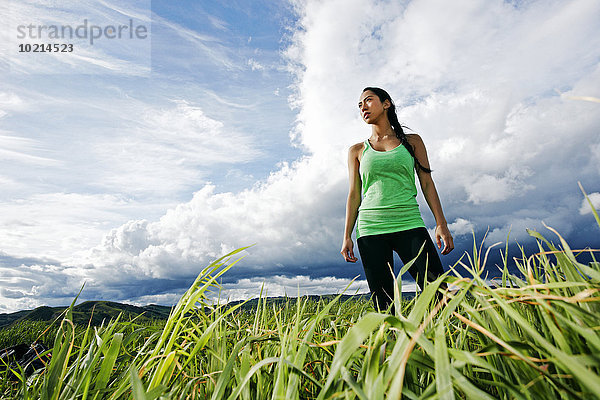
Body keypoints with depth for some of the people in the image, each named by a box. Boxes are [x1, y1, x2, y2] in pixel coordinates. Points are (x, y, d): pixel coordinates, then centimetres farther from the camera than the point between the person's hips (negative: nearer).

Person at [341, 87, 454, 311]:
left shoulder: (412, 141, 14)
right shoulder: (357, 151, 14)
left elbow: (427, 183, 10)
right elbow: (354, 195, 11)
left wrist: (441, 224, -1)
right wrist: (347, 236, 4)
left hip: (410, 225, 0)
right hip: (371, 229, 0)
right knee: (383, 305, -1)